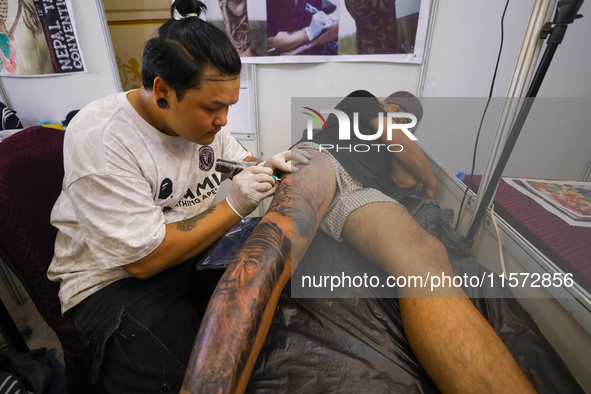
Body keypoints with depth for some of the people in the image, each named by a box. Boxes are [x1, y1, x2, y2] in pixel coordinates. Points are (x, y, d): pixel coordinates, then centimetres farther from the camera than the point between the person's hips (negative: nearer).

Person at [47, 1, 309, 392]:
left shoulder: (200, 115, -4)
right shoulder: (99, 139, -23)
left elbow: (237, 159, 11)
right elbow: (144, 259, -23)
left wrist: (267, 167, -12)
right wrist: (235, 206, -25)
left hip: (201, 245, 6)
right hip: (117, 279, -5)